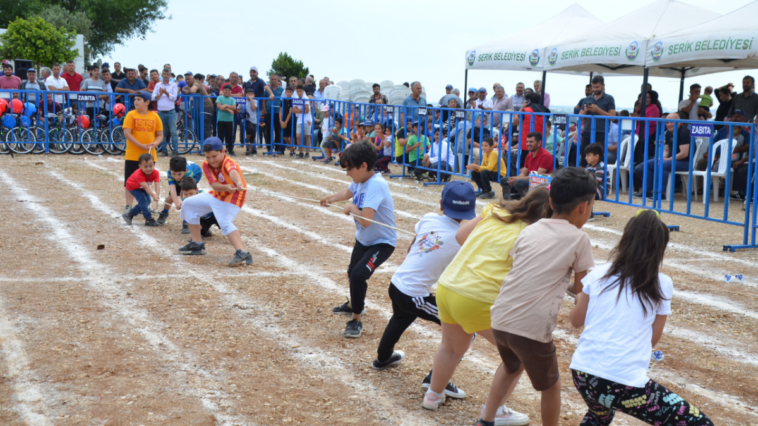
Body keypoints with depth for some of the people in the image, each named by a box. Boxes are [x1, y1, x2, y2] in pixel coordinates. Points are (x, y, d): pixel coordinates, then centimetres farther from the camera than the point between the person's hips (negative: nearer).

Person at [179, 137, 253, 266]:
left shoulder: (228, 162, -30)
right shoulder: (206, 165, -12)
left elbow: (233, 172, -56)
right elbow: (214, 185, -24)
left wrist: (239, 183, -79)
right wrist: (226, 187, -47)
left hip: (233, 197, -8)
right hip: (217, 195, 8)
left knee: (225, 223, -32)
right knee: (188, 205, 14)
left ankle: (242, 254, -45)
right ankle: (197, 245, 21)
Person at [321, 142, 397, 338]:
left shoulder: (376, 184, -31)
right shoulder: (359, 181, -6)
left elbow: (365, 220, -39)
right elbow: (348, 192, 22)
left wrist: (351, 208, -23)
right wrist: (331, 198, 11)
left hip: (382, 242, -9)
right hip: (363, 239, 9)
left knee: (359, 275, -24)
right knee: (353, 274, 25)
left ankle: (356, 319, -4)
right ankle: (354, 304, 54)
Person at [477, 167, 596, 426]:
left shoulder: (530, 230, 9)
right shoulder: (579, 239, -5)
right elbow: (581, 289, 1)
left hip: (500, 320, 6)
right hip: (532, 329, -6)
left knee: (512, 368, 34)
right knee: (550, 386, 20)